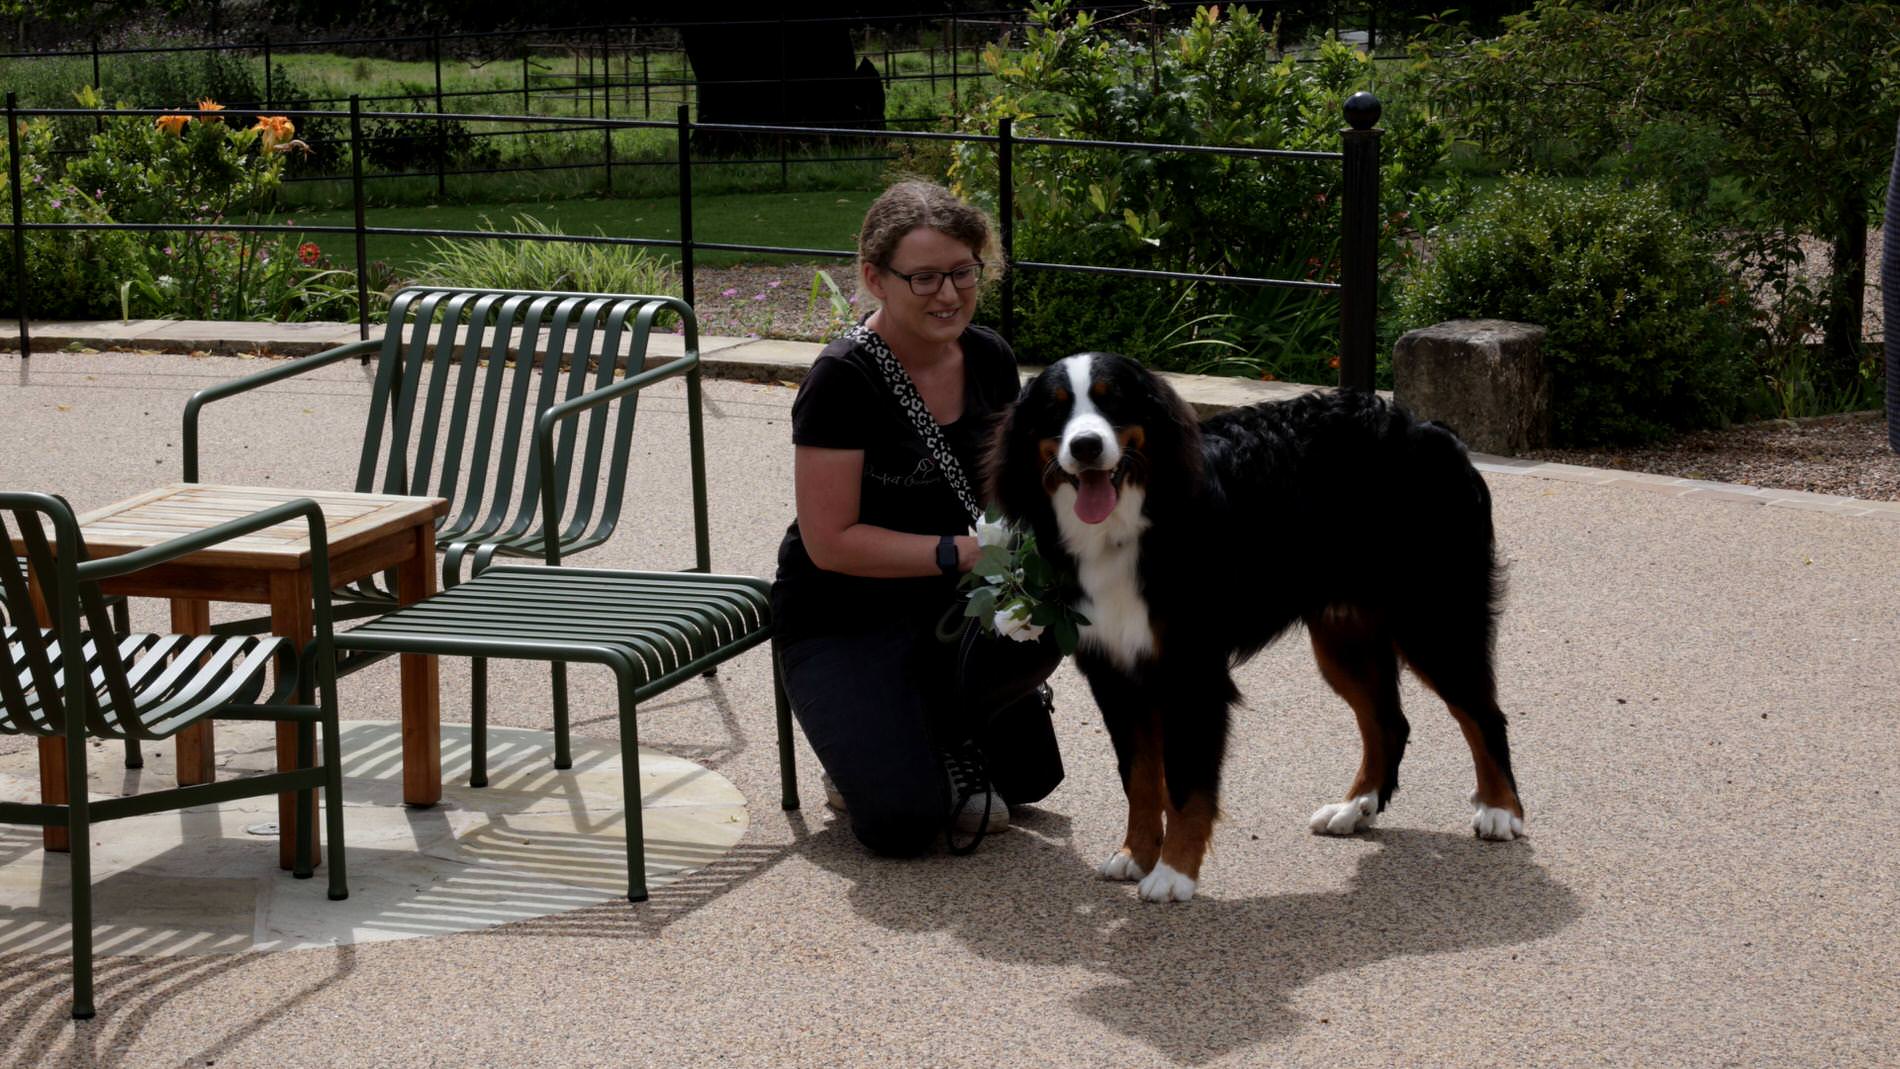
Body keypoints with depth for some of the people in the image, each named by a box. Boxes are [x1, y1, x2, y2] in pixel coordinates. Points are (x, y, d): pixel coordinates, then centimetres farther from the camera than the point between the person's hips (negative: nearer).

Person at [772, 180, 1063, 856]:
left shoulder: (989, 358, 0)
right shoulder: (844, 379, -19)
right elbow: (832, 541, -20)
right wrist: (963, 552, -27)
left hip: (952, 602, 6)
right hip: (841, 621, -5)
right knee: (903, 823, -26)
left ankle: (942, 743, 3)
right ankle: (867, 754, 8)